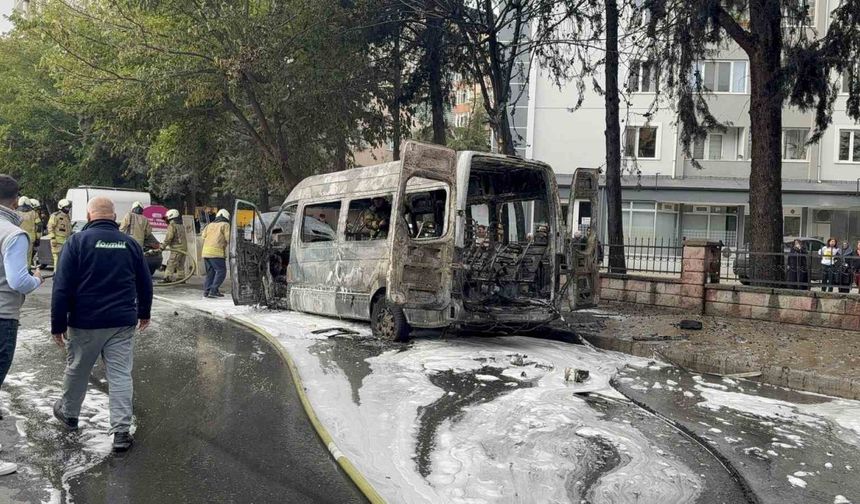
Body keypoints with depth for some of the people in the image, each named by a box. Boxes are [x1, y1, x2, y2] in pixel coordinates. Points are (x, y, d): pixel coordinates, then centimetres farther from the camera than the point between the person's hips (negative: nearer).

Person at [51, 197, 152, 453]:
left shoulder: (78, 241, -6)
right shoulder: (130, 243, 4)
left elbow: (62, 286, -9)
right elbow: (145, 284, 13)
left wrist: (58, 324, -3)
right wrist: (144, 313, 27)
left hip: (85, 322, -1)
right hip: (122, 323, 2)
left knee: (76, 370, 19)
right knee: (120, 374, 2)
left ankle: (69, 414, 40)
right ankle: (121, 431, -1)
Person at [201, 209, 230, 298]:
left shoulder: (210, 225, 22)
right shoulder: (225, 225, 4)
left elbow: (203, 236, 15)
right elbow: (228, 238, -4)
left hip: (206, 251, 7)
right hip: (217, 251, -7)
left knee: (210, 272, 14)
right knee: (221, 271, -3)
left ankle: (206, 291, 8)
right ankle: (213, 290, -12)